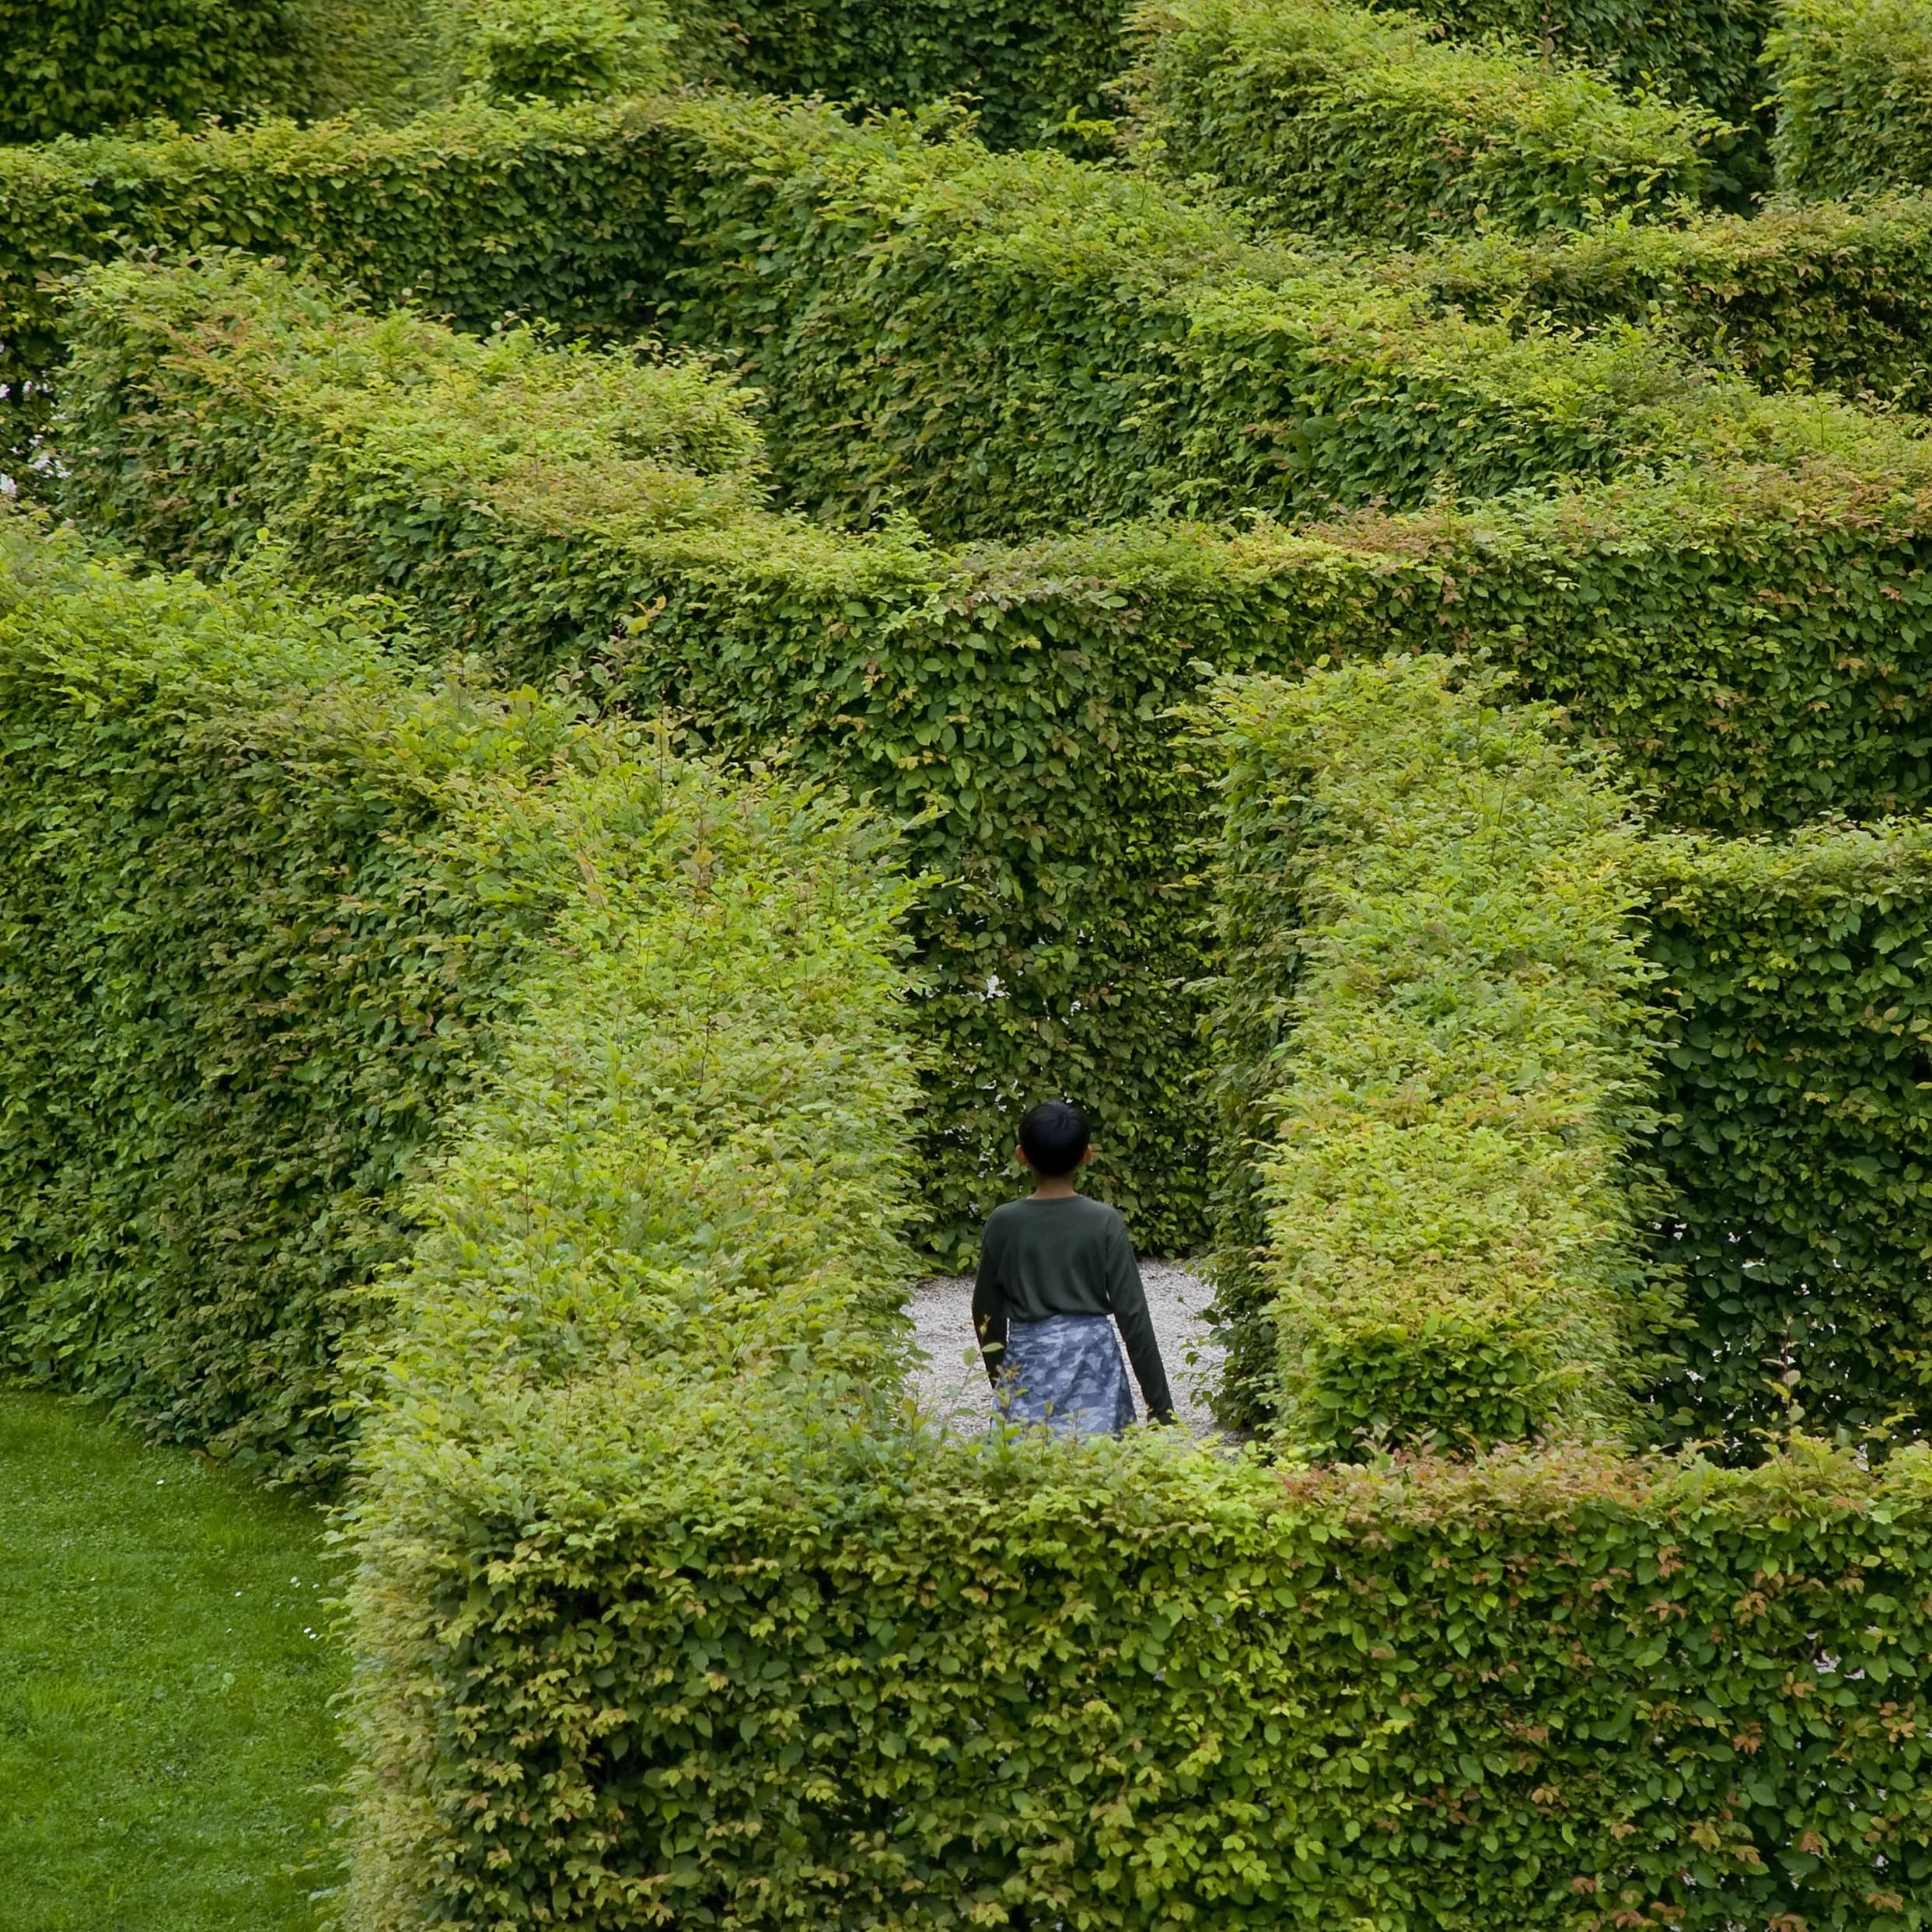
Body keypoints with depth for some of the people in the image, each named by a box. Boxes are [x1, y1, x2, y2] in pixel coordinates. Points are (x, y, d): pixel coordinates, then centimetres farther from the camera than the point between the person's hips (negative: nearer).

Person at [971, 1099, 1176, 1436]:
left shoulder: (1004, 1223, -2)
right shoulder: (1104, 1223, -6)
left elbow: (986, 1311, 7)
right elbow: (1132, 1313, -5)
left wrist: (999, 1377, 23)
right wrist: (1160, 1402, 1)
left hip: (1028, 1365, 1)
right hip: (1093, 1364, -1)